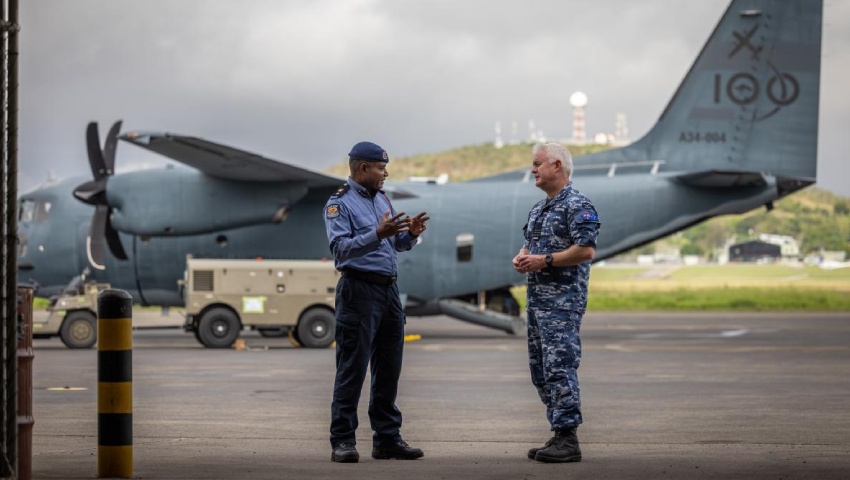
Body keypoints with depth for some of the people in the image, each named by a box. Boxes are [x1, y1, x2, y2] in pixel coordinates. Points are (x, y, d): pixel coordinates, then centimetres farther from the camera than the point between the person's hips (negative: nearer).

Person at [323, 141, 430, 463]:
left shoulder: (382, 199, 17)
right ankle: (342, 441, -1)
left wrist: (411, 234, -3)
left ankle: (387, 437, 16)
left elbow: (398, 245, 19)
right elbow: (341, 247, -19)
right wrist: (377, 234, -30)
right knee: (352, 369, -5)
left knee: (388, 369, 10)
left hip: (389, 290, 8)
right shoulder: (339, 203, -6)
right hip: (360, 289, -8)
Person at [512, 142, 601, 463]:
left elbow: (586, 250, -20)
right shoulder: (538, 209, 19)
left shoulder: (577, 206, -10)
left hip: (563, 298, -10)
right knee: (540, 370, 10)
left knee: (559, 366, -13)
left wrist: (545, 261, -18)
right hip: (537, 298, 10)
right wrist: (521, 258, 7)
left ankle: (568, 440, -12)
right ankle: (559, 436, 16)